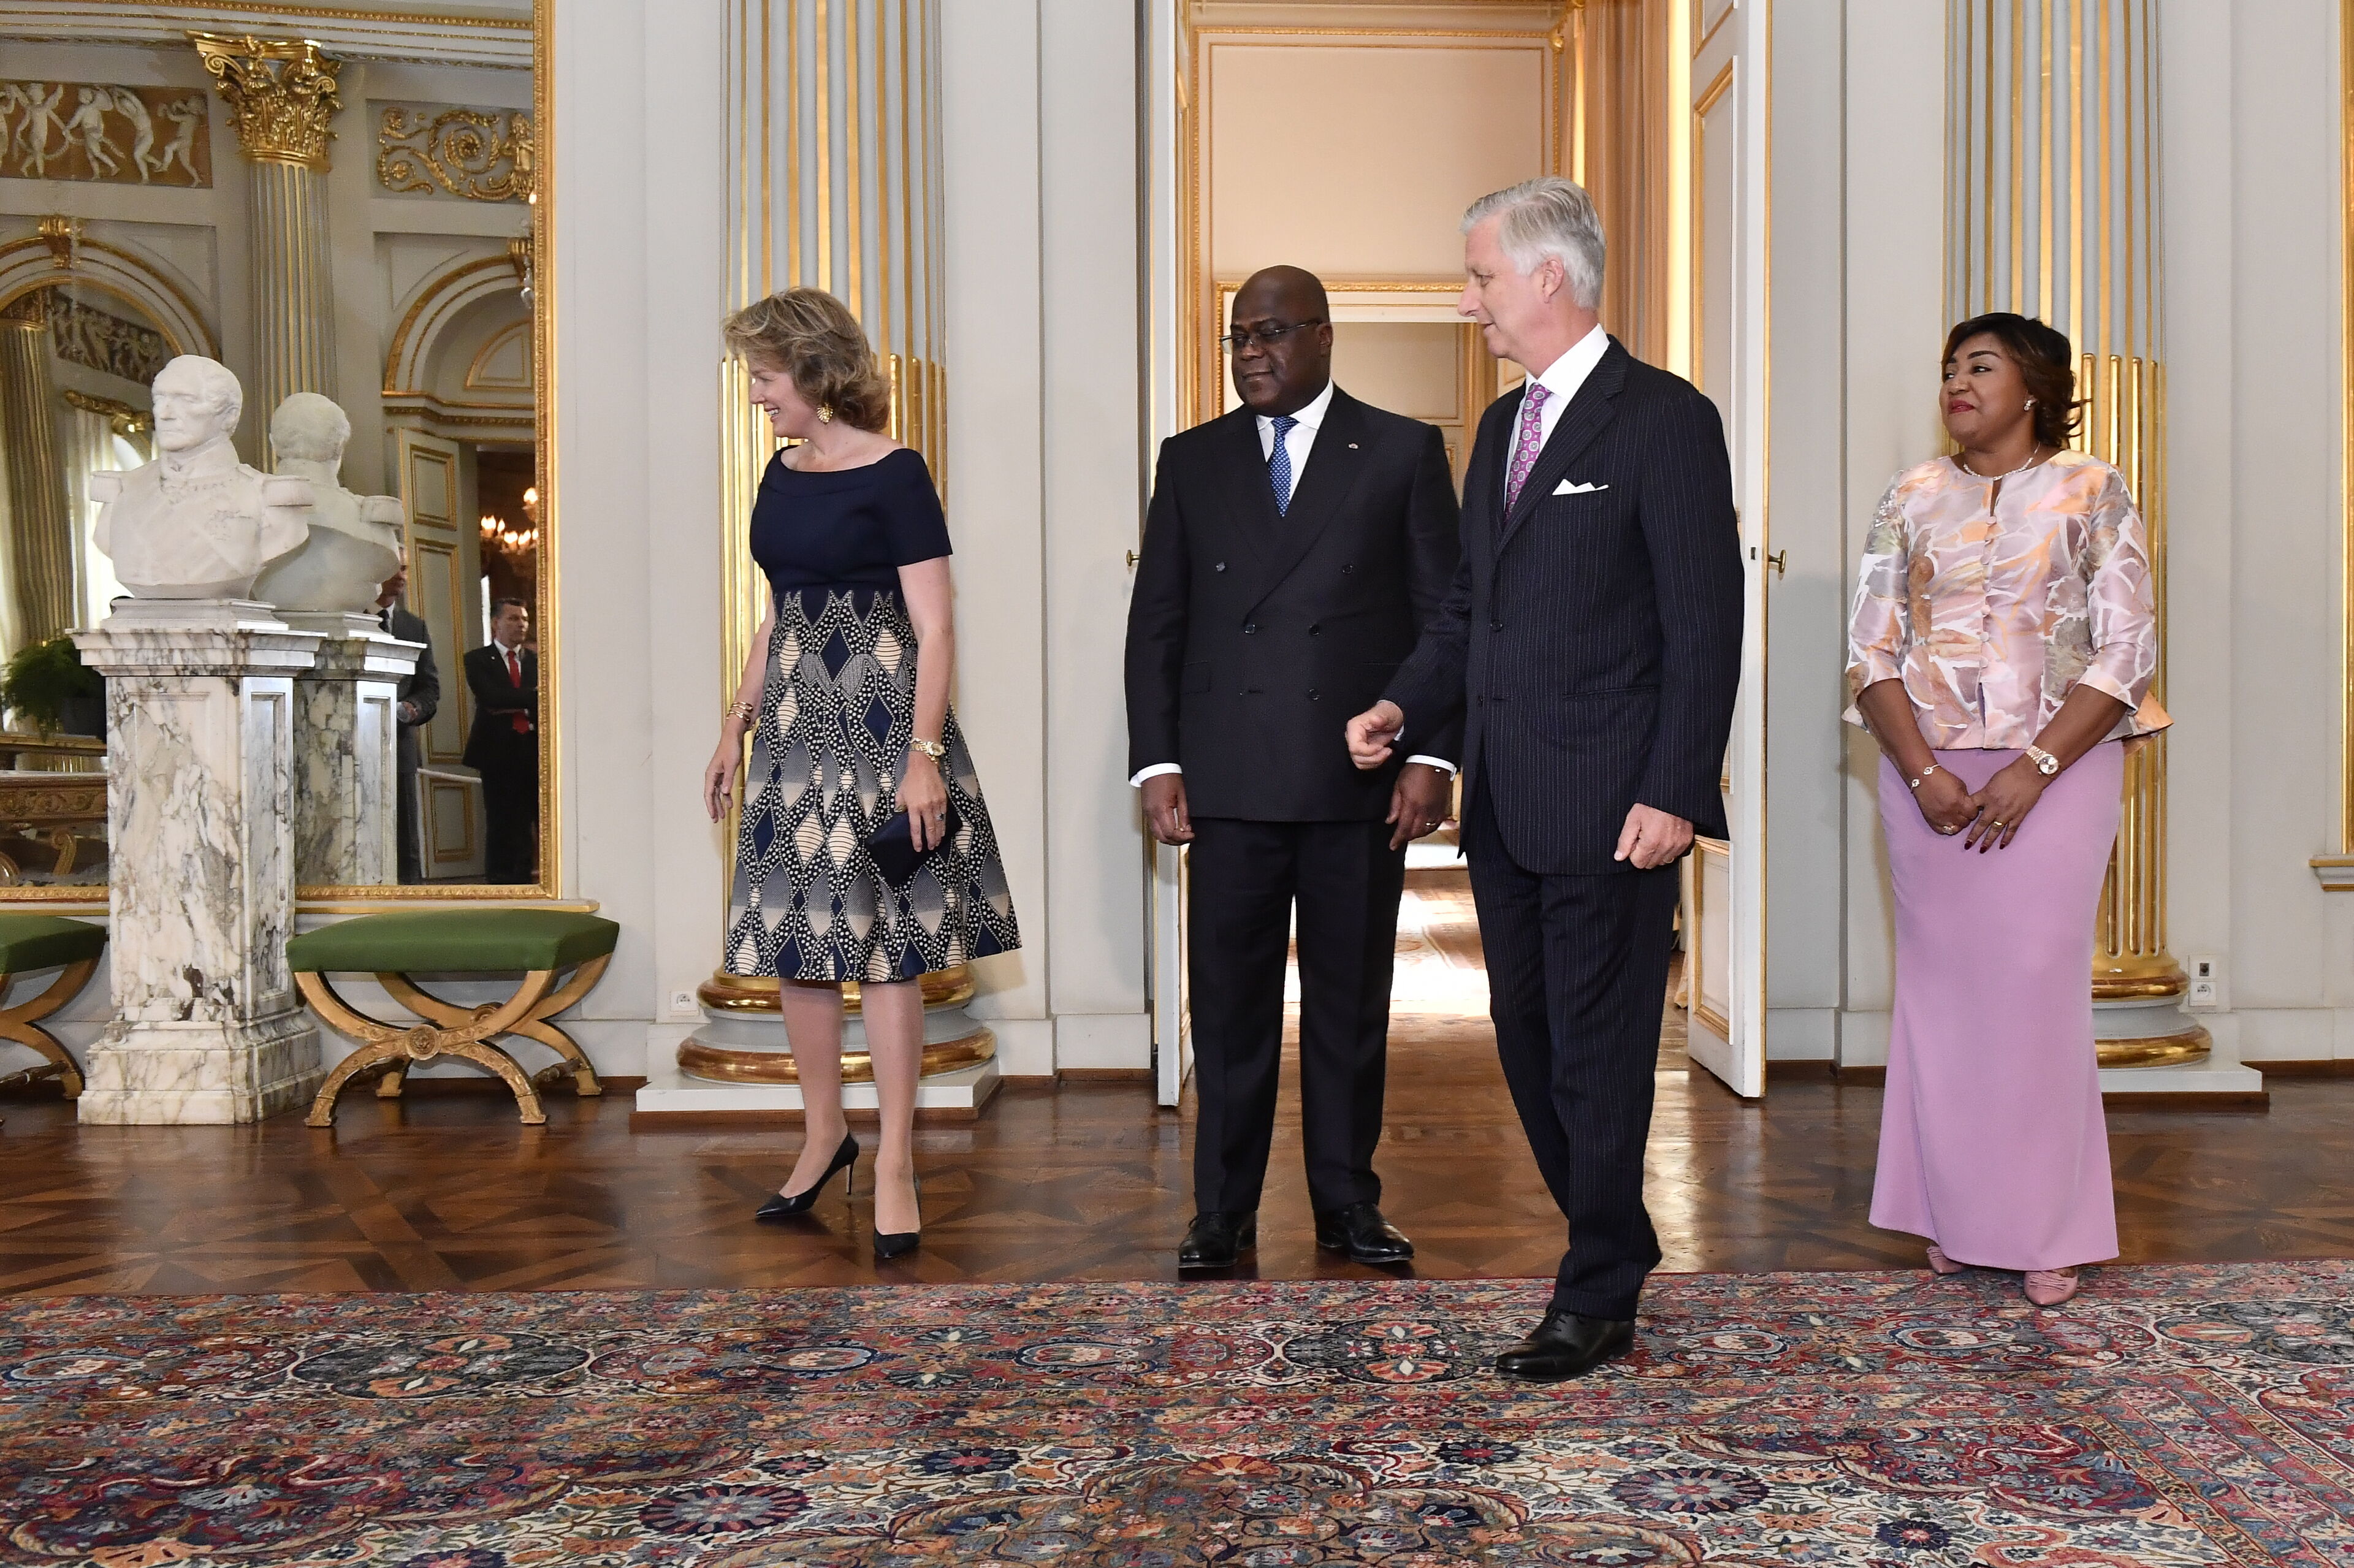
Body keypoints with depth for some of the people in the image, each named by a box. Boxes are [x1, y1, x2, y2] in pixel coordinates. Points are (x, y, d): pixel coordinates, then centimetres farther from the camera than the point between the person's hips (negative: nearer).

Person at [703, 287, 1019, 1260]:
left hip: (878, 722, -7)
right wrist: (735, 727, 16)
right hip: (793, 724, 7)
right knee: (792, 934, 9)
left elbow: (934, 628, -12)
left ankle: (894, 1165, 7)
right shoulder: (782, 475, 13)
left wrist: (924, 753, -19)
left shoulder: (893, 476, -8)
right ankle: (823, 1135, 26)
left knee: (881, 941, -3)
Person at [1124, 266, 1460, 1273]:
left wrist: (1432, 753, -6)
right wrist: (1156, 762, 0)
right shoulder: (1192, 461, 11)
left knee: (1351, 1001, 8)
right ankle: (1223, 1211, 17)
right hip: (1229, 778, 1)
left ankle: (1348, 1203, 22)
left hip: (1361, 776, -1)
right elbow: (1156, 622, 9)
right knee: (1229, 1001, 4)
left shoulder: (1403, 451, 6)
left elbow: (1444, 613, 3)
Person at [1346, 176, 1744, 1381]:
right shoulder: (1501, 425, 17)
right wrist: (1405, 704, 6)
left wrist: (1675, 792, -17)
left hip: (1608, 806, -8)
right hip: (1504, 802, 8)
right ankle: (1617, 1248, 31)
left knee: (1597, 1056, 2)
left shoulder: (1665, 420, -7)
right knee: (1529, 1043, 14)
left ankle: (1596, 1303, 17)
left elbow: (1705, 627, -11)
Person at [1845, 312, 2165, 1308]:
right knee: (1940, 981, 5)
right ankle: (1955, 1216, 17)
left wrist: (2035, 768, -14)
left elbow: (2126, 652, -4)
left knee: (2038, 983, -3)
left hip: (2059, 768, -2)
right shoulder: (1913, 499, 9)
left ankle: (2045, 1229, 10)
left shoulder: (2091, 493, 2)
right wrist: (1923, 772, -9)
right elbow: (1871, 647, 4)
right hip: (1927, 771, 3)